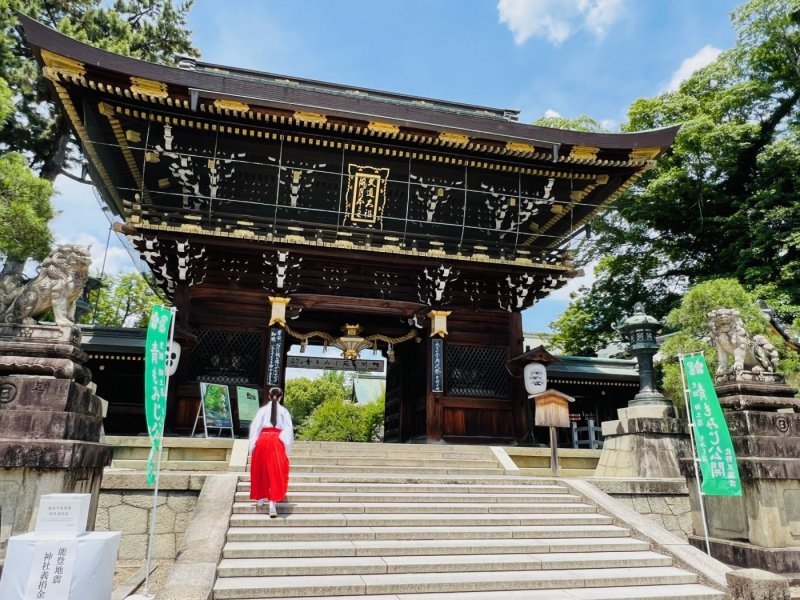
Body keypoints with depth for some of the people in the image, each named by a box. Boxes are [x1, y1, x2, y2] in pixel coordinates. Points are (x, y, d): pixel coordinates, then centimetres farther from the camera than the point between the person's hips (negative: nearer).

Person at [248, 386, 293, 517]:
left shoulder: (262, 410, 5)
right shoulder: (284, 411, 3)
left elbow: (255, 427, 2)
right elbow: (288, 430, -1)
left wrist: (253, 446, 6)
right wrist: (287, 448, 3)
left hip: (262, 440, 2)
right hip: (277, 442, -2)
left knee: (261, 470, 19)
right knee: (275, 472, -1)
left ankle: (260, 499, 31)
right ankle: (272, 504, -12)